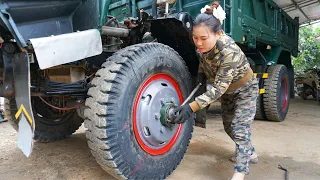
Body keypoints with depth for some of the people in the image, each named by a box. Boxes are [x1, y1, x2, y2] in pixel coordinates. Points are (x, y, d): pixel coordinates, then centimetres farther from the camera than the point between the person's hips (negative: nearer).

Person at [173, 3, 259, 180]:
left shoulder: (229, 51, -41)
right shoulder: (202, 44, -21)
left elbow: (219, 88, -41)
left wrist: (192, 107, -49)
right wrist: (201, 71, -11)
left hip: (245, 89, -7)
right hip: (227, 90, 7)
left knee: (240, 128, -11)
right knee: (229, 125, 16)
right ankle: (249, 154, 37)